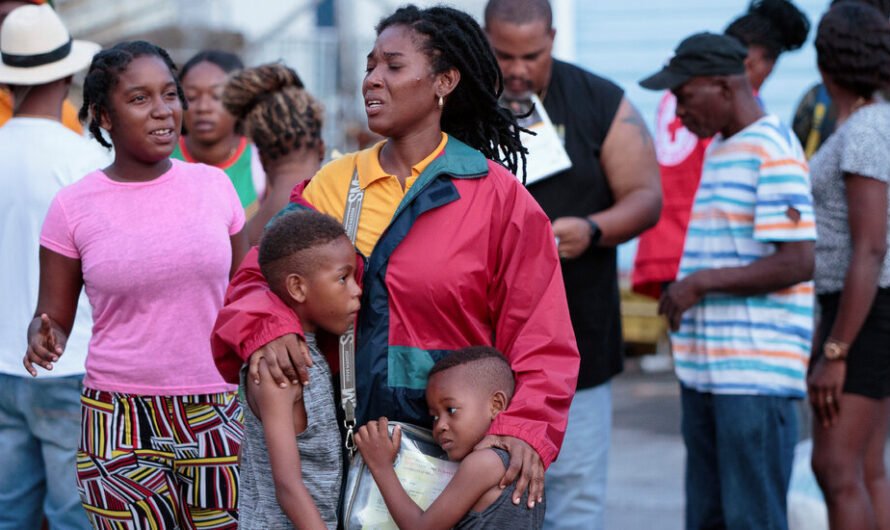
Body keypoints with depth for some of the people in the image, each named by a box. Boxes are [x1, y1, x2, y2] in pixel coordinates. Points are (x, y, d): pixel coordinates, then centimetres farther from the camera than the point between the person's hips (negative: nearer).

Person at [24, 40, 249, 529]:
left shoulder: (212, 185, 4)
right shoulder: (74, 207, -2)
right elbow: (53, 317, 4)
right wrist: (43, 340, -17)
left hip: (216, 415, 2)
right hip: (120, 420, -2)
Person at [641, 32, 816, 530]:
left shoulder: (773, 152, -12)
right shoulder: (718, 147, 18)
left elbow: (798, 263, -19)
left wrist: (700, 283, -14)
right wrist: (680, 296, 11)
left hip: (756, 374, -9)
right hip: (704, 370, 9)